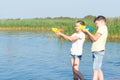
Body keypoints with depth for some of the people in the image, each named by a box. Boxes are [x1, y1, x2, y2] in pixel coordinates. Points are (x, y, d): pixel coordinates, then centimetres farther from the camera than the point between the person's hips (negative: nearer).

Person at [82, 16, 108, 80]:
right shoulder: (103, 29, 23)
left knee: (96, 70, -12)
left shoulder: (102, 28, -7)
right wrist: (88, 33, 8)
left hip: (98, 51, -10)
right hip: (97, 51, 10)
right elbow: (93, 39, 18)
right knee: (98, 69, 13)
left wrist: (87, 32, -7)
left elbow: (95, 38, -14)